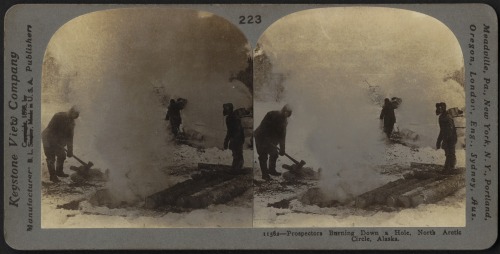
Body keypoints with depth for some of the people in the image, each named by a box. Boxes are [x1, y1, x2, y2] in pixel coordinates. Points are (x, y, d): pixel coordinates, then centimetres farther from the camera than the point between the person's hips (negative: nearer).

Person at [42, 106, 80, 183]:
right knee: (51, 158, -5)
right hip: (49, 139, -7)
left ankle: (59, 172, 30)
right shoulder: (58, 117, -24)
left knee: (62, 155, 11)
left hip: (59, 141, 7)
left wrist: (70, 151, -3)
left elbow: (70, 136, 1)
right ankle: (53, 176, 3)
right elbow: (50, 130, -23)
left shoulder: (71, 122, -3)